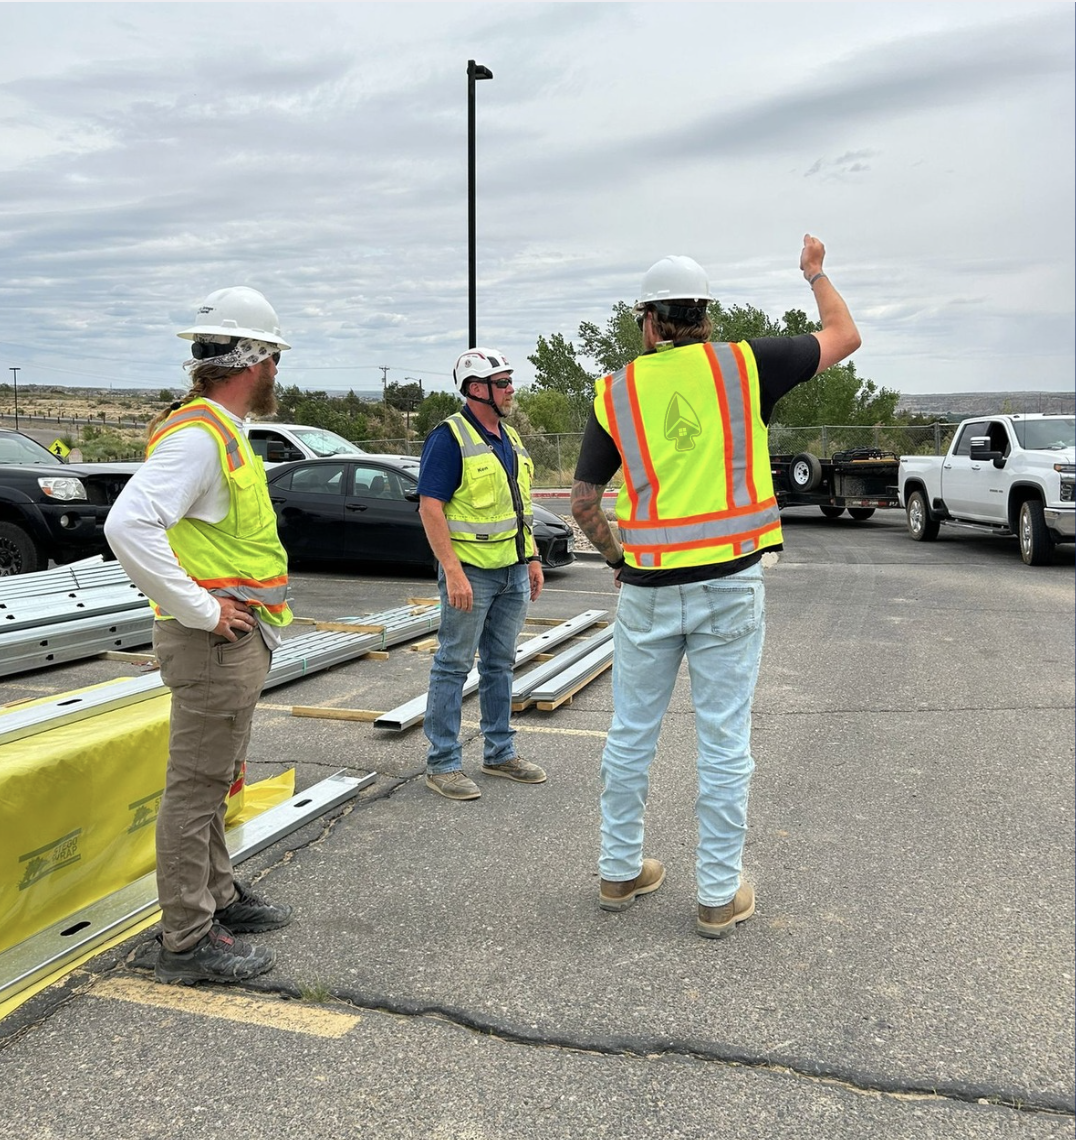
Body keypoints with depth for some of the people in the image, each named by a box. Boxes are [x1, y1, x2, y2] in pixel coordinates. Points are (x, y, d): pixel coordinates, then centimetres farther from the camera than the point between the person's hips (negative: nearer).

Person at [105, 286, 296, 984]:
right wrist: (199, 611, -25)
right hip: (215, 642, -10)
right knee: (196, 787, -1)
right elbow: (129, 526, -31)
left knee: (213, 780, 21)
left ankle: (218, 896, 37)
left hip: (239, 641, 10)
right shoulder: (196, 435, -18)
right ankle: (188, 941, 10)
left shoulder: (223, 432, 15)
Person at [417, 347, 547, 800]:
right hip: (471, 571, -8)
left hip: (513, 571, 8)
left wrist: (532, 559, 16)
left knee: (500, 663, 15)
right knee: (454, 665, 0)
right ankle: (442, 763, 8)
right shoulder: (450, 438, -12)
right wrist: (452, 572, -23)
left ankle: (500, 752, 26)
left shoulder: (510, 439, 14)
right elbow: (430, 508, -17)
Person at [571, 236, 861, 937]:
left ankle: (620, 872, 27)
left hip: (647, 588, 2)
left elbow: (583, 504, 4)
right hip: (730, 585, -1)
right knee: (725, 740, 6)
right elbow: (846, 336, 11)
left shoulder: (616, 393, 2)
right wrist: (816, 273, 27)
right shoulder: (744, 364, -3)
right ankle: (720, 895, 15)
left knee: (632, 734, 14)